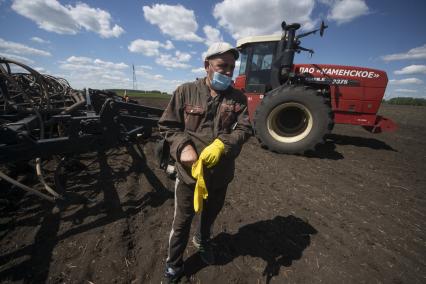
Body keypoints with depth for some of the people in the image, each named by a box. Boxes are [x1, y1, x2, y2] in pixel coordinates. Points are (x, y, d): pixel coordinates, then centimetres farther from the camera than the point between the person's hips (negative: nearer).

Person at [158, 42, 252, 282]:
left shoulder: (238, 98, -2)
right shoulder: (186, 91, -7)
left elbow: (245, 129, -10)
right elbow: (168, 125, -5)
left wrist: (222, 144, -29)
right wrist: (183, 146, -23)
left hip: (221, 174, 3)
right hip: (189, 172, -2)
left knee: (210, 214, 29)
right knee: (182, 221, 16)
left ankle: (203, 240, 62)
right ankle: (174, 264, 44)